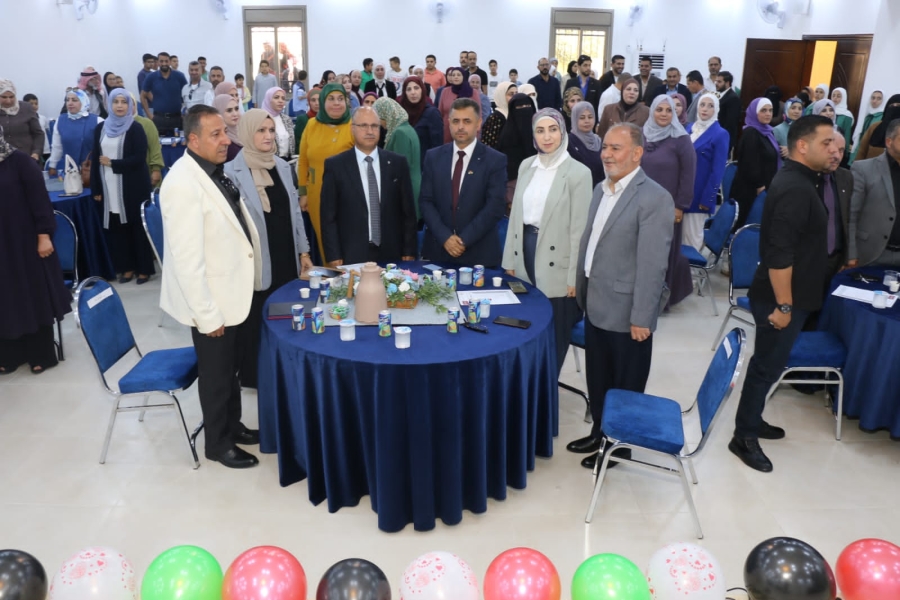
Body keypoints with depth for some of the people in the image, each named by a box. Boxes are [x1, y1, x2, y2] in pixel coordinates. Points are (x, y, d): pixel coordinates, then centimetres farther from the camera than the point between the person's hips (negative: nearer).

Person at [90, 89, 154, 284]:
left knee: (138, 226, 0)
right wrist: (96, 189, 6)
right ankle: (126, 267, 14)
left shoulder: (135, 128, -2)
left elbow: (139, 159, -11)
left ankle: (144, 268, 7)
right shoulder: (101, 128, 11)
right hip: (110, 187, 4)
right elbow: (95, 159, 10)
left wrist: (112, 163, -9)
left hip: (133, 186, -4)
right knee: (116, 227, 4)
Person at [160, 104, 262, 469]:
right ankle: (218, 443, 29)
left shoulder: (214, 171, 5)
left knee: (232, 368, 23)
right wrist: (208, 314, -23)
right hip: (211, 302, -8)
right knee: (216, 375, 10)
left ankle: (233, 426, 42)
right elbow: (187, 259, -26)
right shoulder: (183, 183, -24)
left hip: (233, 293, 8)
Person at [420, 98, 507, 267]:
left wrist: (464, 240, -14)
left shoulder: (495, 160, -3)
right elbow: (425, 201, 1)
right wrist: (445, 237, -11)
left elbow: (495, 207, -9)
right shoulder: (433, 157, 5)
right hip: (438, 250, 2)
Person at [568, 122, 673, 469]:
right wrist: (581, 291, 15)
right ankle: (600, 432, 40)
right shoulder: (602, 189, 9)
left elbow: (652, 264, -20)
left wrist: (641, 317, -20)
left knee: (625, 386, 12)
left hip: (625, 312, -7)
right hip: (596, 306, 8)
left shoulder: (654, 198, -17)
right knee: (597, 379, 21)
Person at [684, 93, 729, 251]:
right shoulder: (689, 128, 10)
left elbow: (718, 171, -9)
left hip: (699, 194, -5)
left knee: (692, 236, 3)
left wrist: (707, 199, -12)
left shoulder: (720, 134, -7)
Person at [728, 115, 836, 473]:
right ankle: (744, 437, 15)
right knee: (768, 366, 1)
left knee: (768, 363, 20)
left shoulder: (796, 180, 10)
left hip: (788, 296, 10)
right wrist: (784, 306, -23)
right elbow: (779, 254, -27)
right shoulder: (795, 189, -23)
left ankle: (752, 421, 35)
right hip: (781, 298, -10)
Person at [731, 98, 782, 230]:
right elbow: (750, 164, -19)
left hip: (764, 188, 9)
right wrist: (759, 185, -14)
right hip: (750, 189, -9)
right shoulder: (750, 133, -13)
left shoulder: (767, 131, 15)